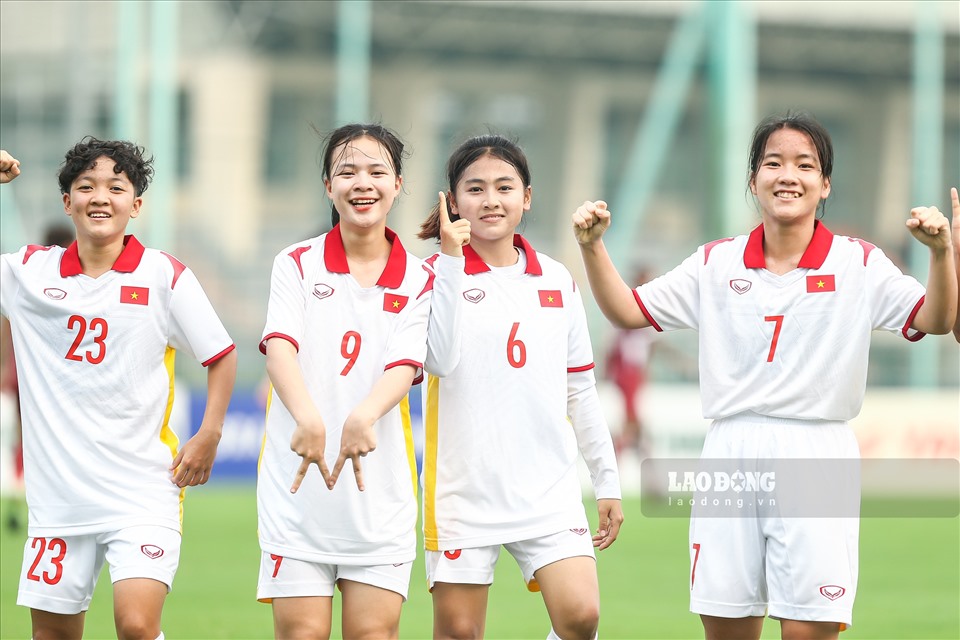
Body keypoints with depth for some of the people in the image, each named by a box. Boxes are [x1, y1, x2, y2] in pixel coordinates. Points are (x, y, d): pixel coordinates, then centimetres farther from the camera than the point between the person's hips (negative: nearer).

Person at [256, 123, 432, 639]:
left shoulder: (419, 280, 5)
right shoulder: (298, 264, 3)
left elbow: (404, 366, -10)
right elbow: (280, 346, -13)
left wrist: (364, 417, -33)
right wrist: (308, 419, -34)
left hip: (380, 483, 1)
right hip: (298, 482, -1)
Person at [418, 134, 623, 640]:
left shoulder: (557, 280, 11)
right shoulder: (437, 273, -2)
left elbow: (580, 389, 16)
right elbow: (440, 359, -20)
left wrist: (607, 480, 15)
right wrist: (451, 260, -20)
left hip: (550, 488, 3)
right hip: (464, 489, -3)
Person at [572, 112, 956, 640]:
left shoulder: (858, 264, 2)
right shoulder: (717, 263, 9)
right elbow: (628, 310, 13)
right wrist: (592, 246, -1)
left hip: (816, 459, -3)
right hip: (732, 452, 3)